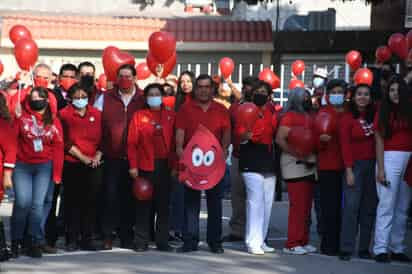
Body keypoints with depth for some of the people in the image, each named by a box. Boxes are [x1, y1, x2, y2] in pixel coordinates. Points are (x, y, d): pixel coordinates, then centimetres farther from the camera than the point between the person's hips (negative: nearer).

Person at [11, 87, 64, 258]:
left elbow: (58, 148, 6)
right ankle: (16, 241, 7)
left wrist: (57, 173, 1)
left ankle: (36, 244, 2)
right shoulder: (22, 117, 1)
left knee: (38, 204, -6)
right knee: (23, 202, -11)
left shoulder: (54, 122, 7)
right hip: (22, 165, -1)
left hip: (45, 167, 1)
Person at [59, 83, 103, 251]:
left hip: (93, 165, 2)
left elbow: (102, 137, 11)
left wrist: (98, 155, -5)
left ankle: (87, 239, 9)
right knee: (72, 203, 0)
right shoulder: (64, 114, 1)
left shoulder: (97, 114, 10)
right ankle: (72, 240, 6)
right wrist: (83, 157, -10)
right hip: (72, 165, -2)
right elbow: (66, 141, -4)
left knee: (90, 202, 1)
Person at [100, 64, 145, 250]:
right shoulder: (106, 98, 5)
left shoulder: (142, 100, 5)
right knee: (110, 196, -3)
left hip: (133, 158, 1)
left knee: (129, 198, 6)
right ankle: (107, 236, 3)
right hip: (111, 158, -1)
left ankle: (127, 237, 14)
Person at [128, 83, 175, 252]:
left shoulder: (170, 116, 9)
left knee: (164, 205, 5)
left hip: (165, 166, 2)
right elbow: (132, 142, -1)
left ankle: (162, 241, 12)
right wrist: (133, 166, -8)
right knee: (144, 205, 1)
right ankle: (141, 242, 6)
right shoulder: (139, 116, 4)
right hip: (145, 167, -2)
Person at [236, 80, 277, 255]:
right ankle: (253, 242, -10)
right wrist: (244, 137, -35)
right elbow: (240, 134, -14)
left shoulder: (271, 114, 14)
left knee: (267, 203, 9)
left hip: (269, 163, 7)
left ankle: (261, 241, 18)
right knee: (255, 201, -12)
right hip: (252, 164, -7)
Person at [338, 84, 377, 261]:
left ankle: (364, 248, 10)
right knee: (351, 206, -9)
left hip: (372, 165, 4)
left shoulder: (375, 116, 10)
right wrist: (349, 170, -11)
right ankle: (346, 249, -8)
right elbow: (345, 145, -6)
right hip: (355, 165, -4)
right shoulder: (348, 118, -2)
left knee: (369, 208, 4)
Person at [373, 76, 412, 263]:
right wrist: (380, 169, -8)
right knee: (387, 205, -7)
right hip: (390, 158, -3)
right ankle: (380, 249, -7)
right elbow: (379, 142, -1)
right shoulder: (383, 113, 2)